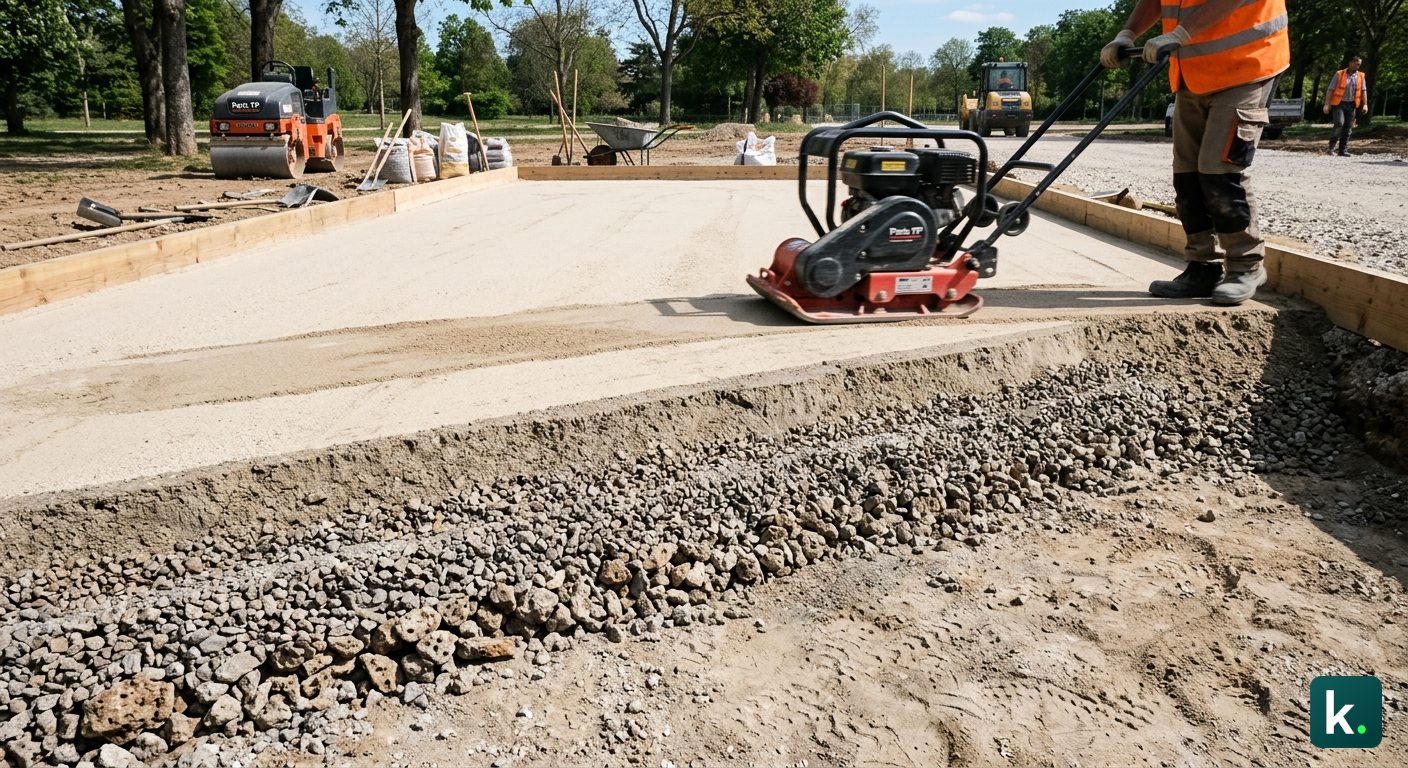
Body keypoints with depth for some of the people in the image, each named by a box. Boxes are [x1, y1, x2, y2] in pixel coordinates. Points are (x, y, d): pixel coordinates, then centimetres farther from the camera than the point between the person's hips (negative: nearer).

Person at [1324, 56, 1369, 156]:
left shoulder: (1360, 76, 10)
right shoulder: (1339, 74, -1)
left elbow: (1364, 90, 8)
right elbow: (1330, 89, -4)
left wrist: (1365, 104, -3)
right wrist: (1327, 104, -11)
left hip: (1352, 105, 4)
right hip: (1339, 104, -4)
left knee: (1348, 128, 4)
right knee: (1339, 123, -21)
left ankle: (1343, 150, 9)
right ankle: (1331, 148, -14)